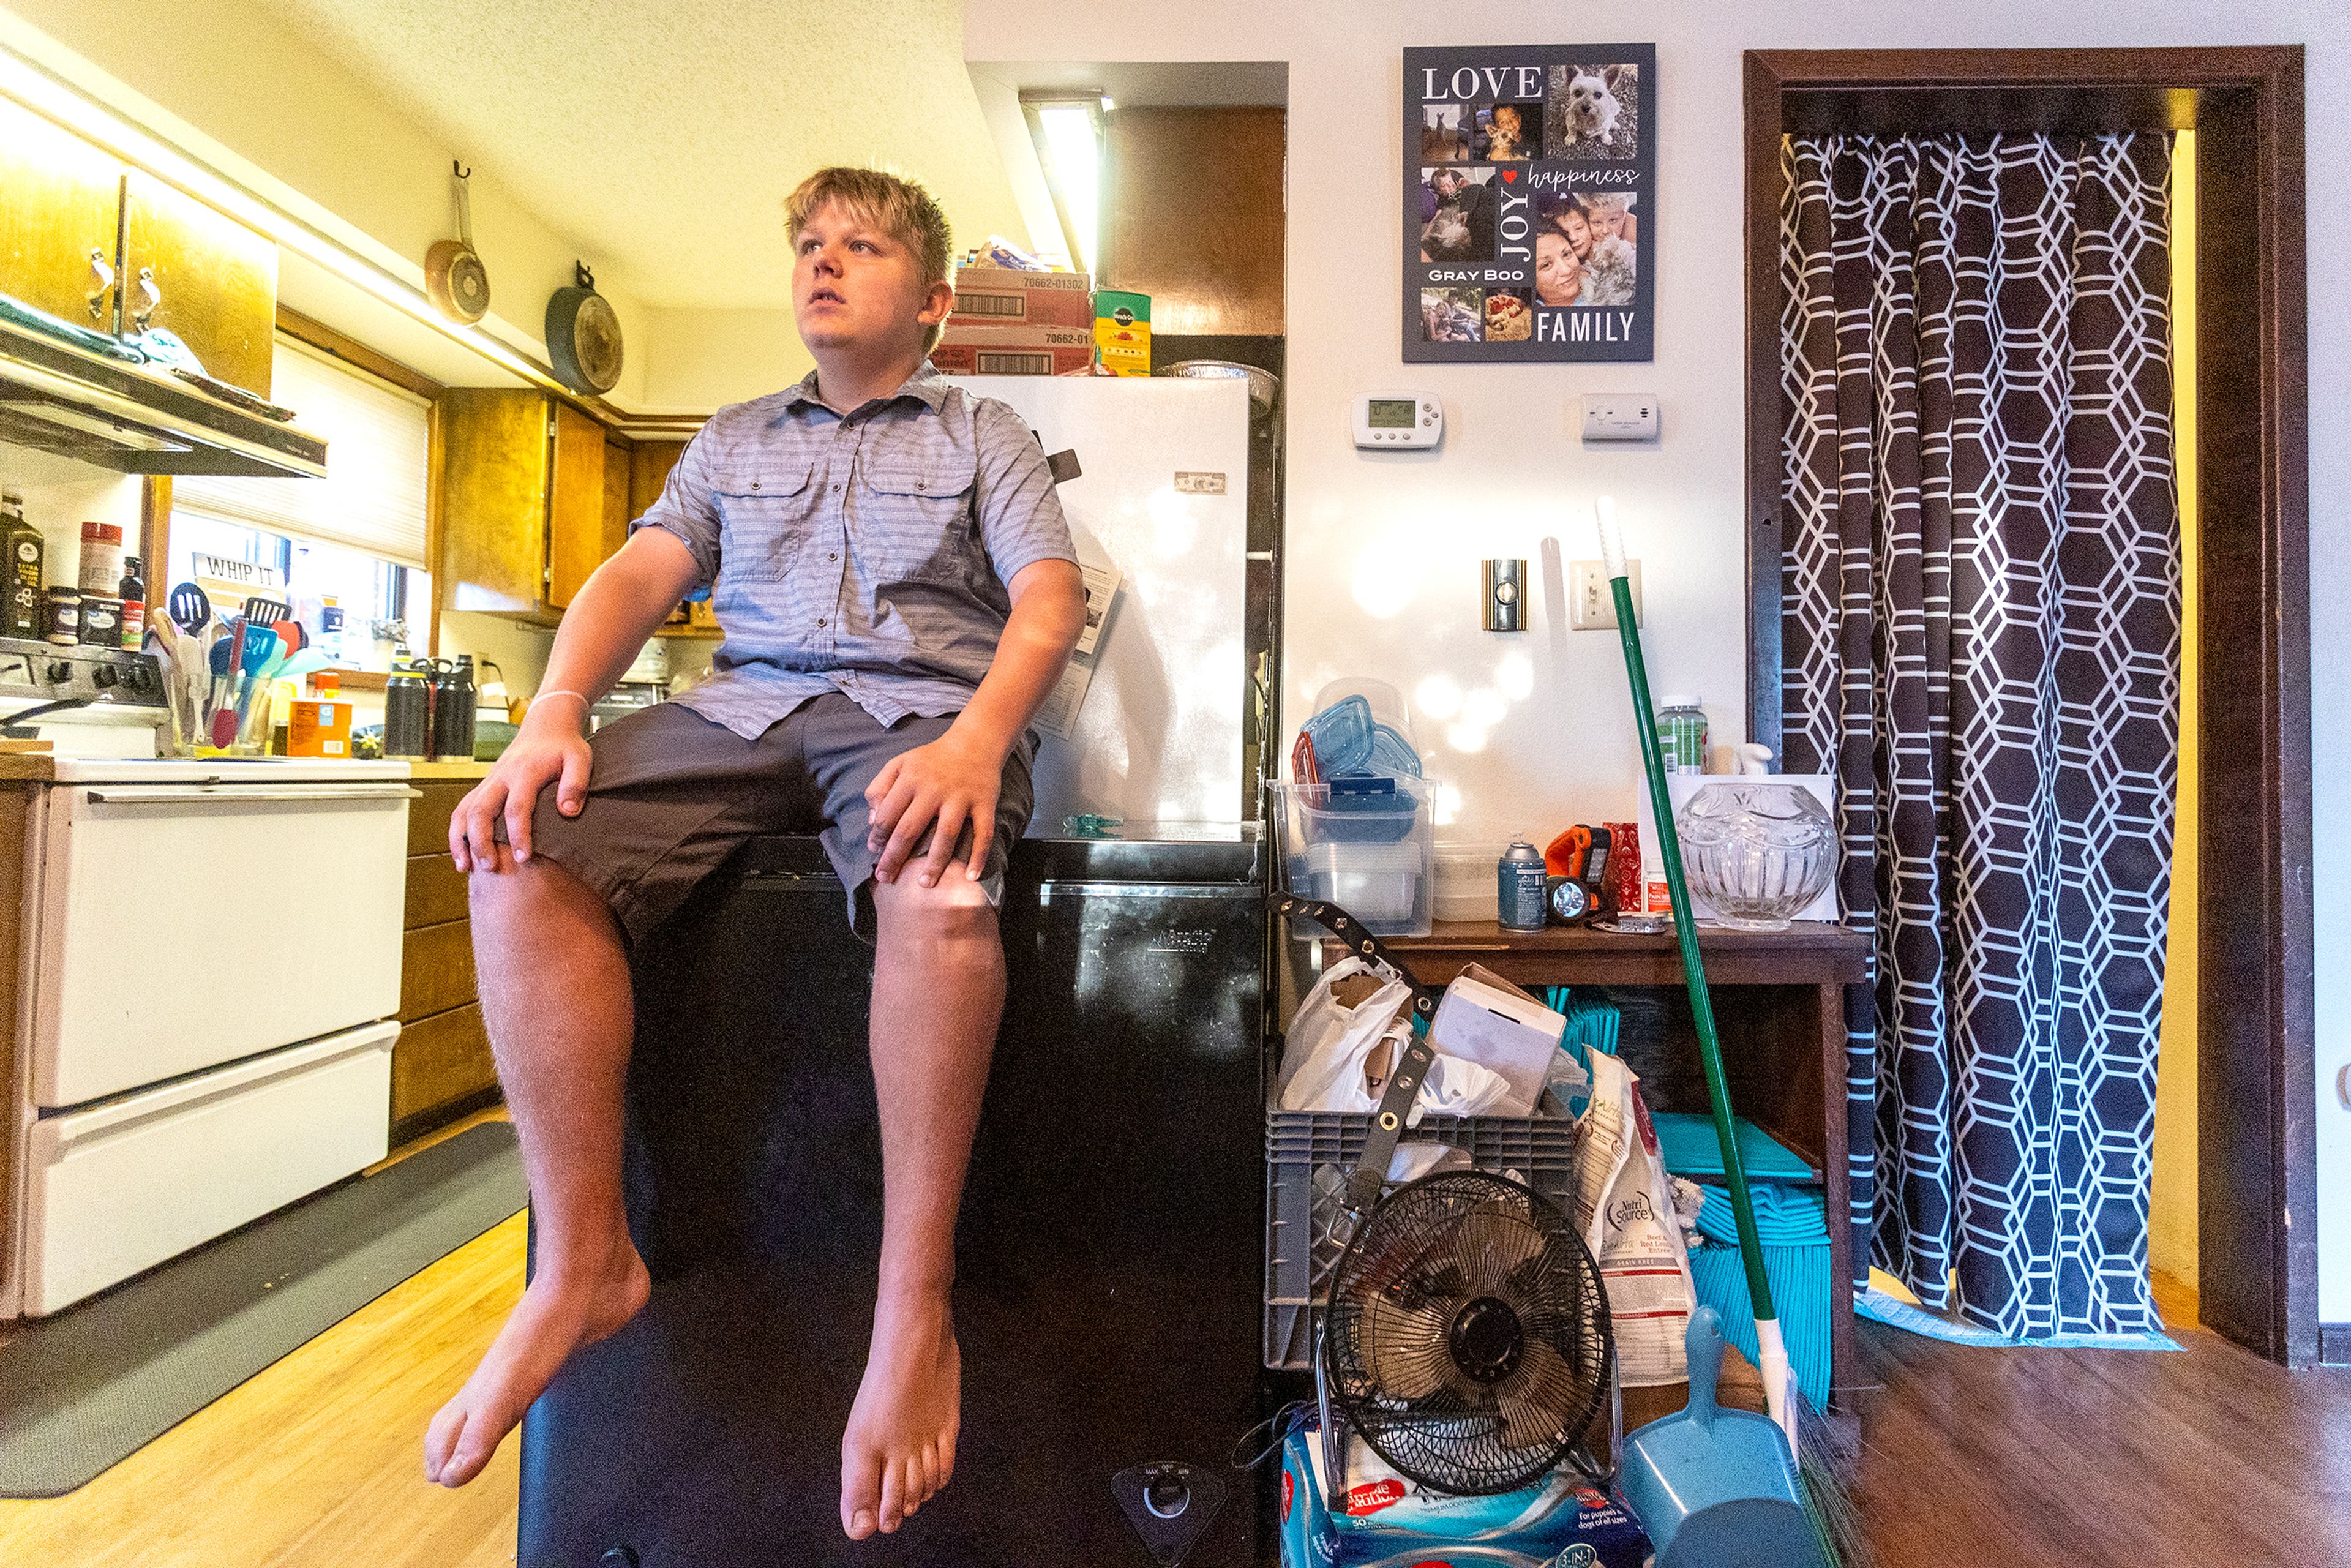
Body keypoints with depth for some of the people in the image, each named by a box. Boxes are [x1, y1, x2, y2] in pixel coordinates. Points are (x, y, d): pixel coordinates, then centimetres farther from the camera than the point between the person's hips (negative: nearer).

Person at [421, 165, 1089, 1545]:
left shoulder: (984, 435, 18)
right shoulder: (733, 439, 29)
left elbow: (1051, 594, 1)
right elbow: (641, 575, 15)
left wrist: (977, 741, -20)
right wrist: (556, 715, -7)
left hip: (924, 704, -3)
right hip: (743, 704, 4)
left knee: (939, 891, -37)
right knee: (527, 853, -22)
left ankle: (917, 1304, -22)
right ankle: (587, 1261, -12)